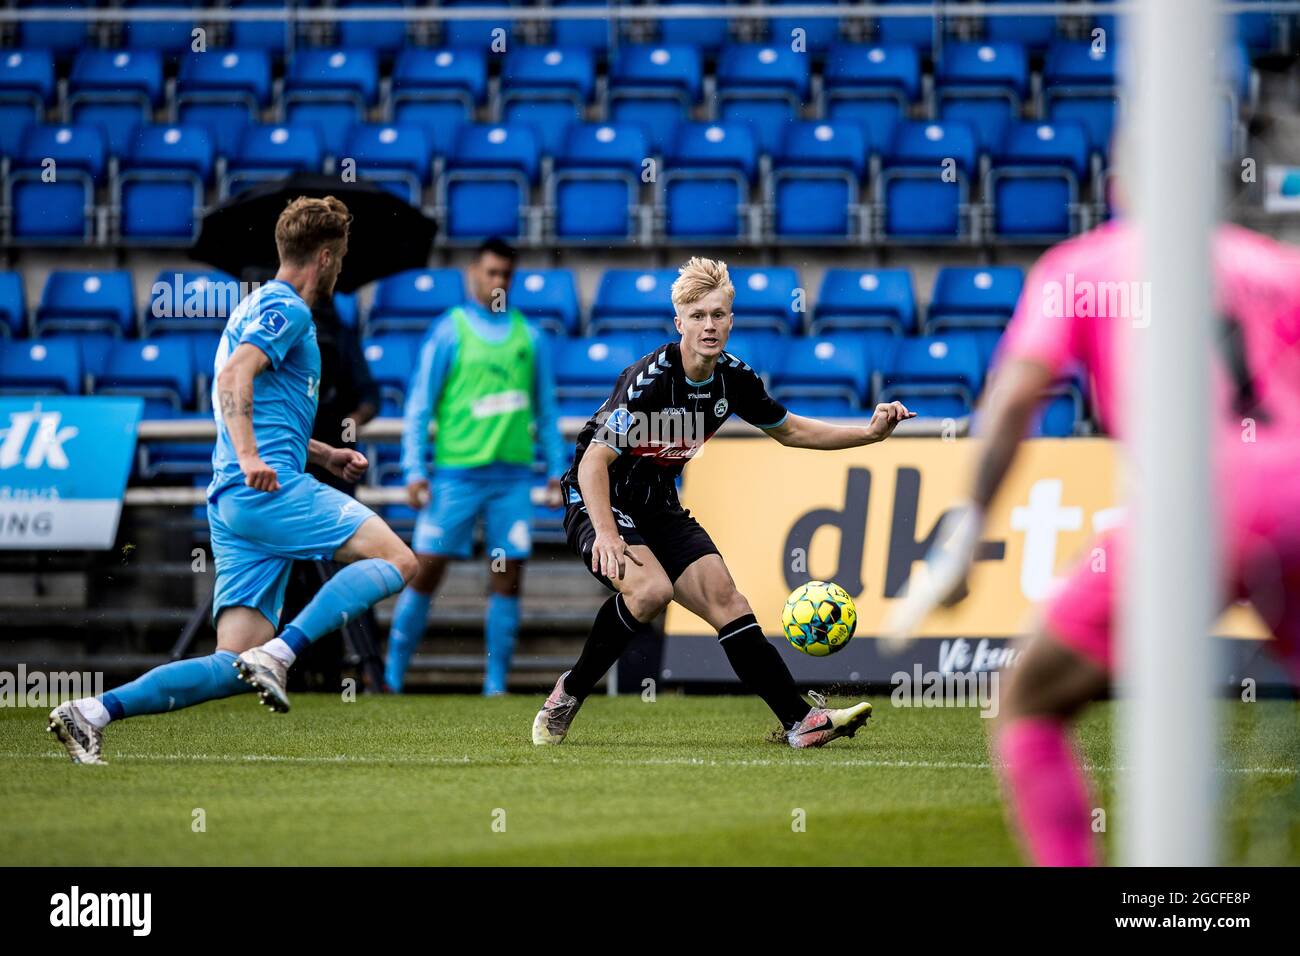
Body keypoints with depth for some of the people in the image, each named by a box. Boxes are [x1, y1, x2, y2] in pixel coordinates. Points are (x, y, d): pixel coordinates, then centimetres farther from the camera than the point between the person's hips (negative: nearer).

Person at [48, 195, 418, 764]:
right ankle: (278, 654, -21)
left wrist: (326, 456, 33)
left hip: (232, 503, 9)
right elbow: (234, 377, -20)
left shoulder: (260, 308, 28)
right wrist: (248, 456, -32)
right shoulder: (288, 309, -3)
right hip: (273, 489, -9)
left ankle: (92, 712, -9)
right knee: (397, 559, -10)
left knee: (232, 667, 1)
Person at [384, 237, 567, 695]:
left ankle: (495, 685, 4)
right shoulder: (448, 332, 1)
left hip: (512, 476, 3)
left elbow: (545, 409, 17)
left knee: (508, 579, -1)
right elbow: (419, 406, 0)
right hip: (456, 472, -3)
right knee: (426, 572, -4)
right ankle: (392, 678, 4)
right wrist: (415, 472, -8)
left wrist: (556, 470, 10)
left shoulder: (529, 337, 11)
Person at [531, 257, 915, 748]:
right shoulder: (649, 377, -25)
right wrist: (606, 533, -41)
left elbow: (791, 430, 14)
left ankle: (800, 720, -4)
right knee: (650, 589, -31)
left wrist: (870, 432, 3)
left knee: (725, 598, -3)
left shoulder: (734, 378, -4)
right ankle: (569, 693, -13)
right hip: (597, 502, -7)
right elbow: (595, 460, -28)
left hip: (659, 505, 7)